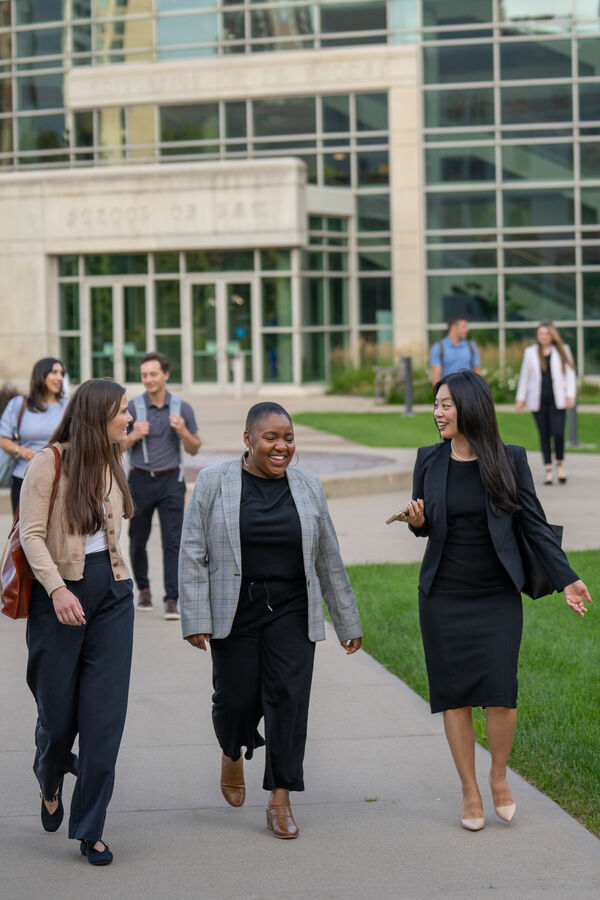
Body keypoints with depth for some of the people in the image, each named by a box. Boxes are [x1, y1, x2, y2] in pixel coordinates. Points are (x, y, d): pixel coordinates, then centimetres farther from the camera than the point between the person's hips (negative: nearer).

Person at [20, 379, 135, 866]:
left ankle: (91, 829, 7)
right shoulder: (49, 462, -9)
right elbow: (32, 534, -13)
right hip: (60, 593, -5)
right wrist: (57, 589, -23)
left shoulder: (111, 462, 10)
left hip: (112, 592, 5)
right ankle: (50, 782, 40)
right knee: (58, 710, 5)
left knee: (105, 714, -1)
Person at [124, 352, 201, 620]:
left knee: (172, 540, -9)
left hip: (171, 481, 0)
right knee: (138, 540, 10)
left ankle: (172, 600, -8)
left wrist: (183, 432, -12)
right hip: (140, 480, 1)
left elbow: (194, 449, 8)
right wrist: (134, 436, -16)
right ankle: (143, 588, 32)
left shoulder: (182, 408, 2)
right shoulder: (132, 407, -1)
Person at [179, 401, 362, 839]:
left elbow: (329, 560, 12)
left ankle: (280, 799, 2)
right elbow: (193, 554, -3)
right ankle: (233, 753, 34)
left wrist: (347, 622, 13)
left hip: (291, 613, 2)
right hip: (235, 613, -2)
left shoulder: (308, 488, 7)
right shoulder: (214, 483, -1)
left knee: (289, 697, -5)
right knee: (236, 698, 1)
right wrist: (196, 619, -10)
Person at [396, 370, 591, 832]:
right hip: (443, 596, 2)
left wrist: (566, 578, -6)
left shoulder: (510, 459, -4)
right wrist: (418, 522, -12)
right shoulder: (429, 460, 2)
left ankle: (499, 776, 17)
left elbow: (535, 523, 0)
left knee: (500, 690, -9)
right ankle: (470, 791, 16)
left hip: (497, 596, -2)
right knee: (454, 694, 2)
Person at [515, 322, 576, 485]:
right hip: (538, 401, 2)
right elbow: (524, 376, 14)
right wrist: (521, 398, 10)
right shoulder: (530, 352, 11)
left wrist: (571, 396, -3)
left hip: (557, 401, -2)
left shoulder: (563, 351, 8)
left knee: (558, 433, -12)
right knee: (544, 435, 2)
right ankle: (548, 469, 10)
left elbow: (570, 374, 6)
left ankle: (559, 465, 9)